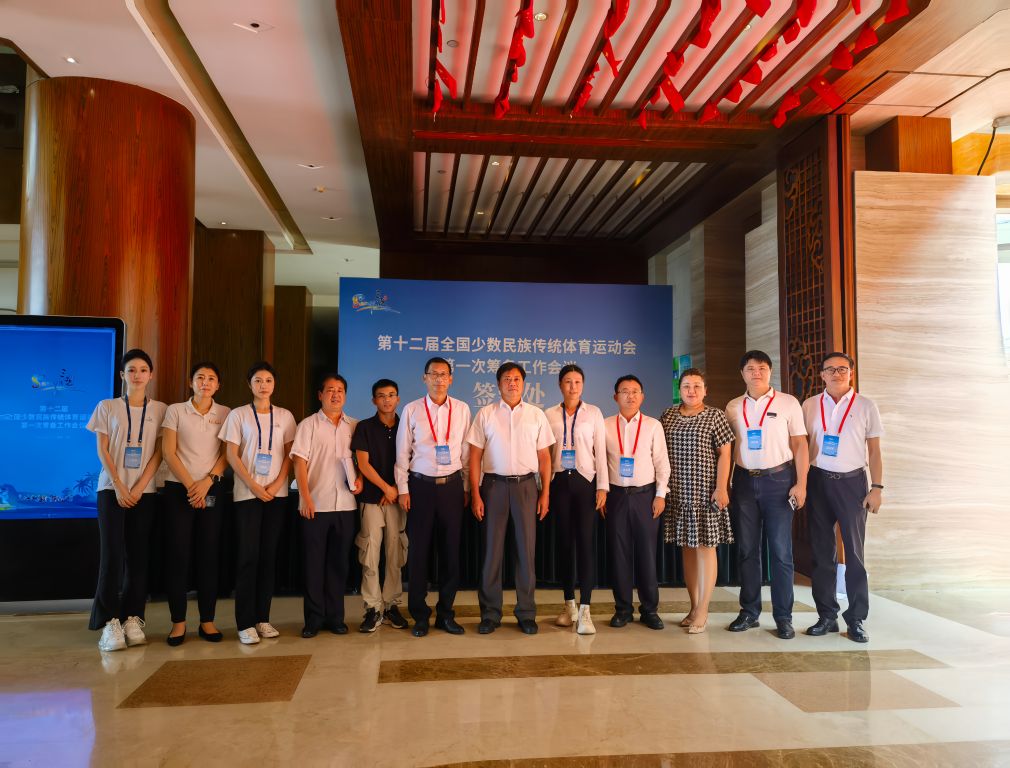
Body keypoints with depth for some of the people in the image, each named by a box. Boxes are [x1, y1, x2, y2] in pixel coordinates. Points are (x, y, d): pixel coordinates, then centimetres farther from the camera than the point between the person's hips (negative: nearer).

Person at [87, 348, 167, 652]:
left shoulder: (159, 410, 5)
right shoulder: (107, 407, 4)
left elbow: (158, 453, 1)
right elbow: (102, 451, -1)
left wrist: (139, 488, -10)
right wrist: (119, 487, -11)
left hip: (145, 492, 1)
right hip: (112, 489, -1)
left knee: (138, 556, 2)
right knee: (112, 555, -7)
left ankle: (132, 619, 8)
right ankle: (110, 622, -3)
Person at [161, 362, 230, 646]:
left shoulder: (225, 414, 7)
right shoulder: (175, 410, 4)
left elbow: (228, 454, 3)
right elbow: (168, 453, -2)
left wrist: (208, 481, -11)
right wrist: (190, 485, -10)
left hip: (211, 490, 1)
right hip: (178, 489, -1)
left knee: (209, 555, 2)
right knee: (177, 554, -2)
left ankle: (207, 620, 10)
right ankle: (178, 622, 7)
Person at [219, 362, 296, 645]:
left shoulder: (285, 416, 9)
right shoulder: (238, 415, 3)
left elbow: (289, 454, 7)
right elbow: (232, 454, -2)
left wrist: (277, 484, -7)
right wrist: (254, 486, -11)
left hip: (277, 493, 3)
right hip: (247, 493, -2)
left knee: (269, 556, 4)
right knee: (247, 556, -5)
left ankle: (262, 618, 11)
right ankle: (245, 623, -1)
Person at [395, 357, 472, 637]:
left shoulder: (462, 409, 4)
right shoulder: (411, 410, 1)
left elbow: (466, 452, 7)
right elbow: (402, 453, 3)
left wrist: (466, 488, 7)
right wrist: (403, 489, 0)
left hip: (452, 485, 1)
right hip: (421, 485, -1)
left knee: (450, 550, 6)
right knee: (419, 551, 3)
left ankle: (446, 612, 20)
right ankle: (419, 614, 17)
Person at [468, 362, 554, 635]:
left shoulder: (536, 415, 7)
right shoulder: (485, 414, 3)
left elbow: (544, 457, 7)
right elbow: (475, 456, 1)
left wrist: (545, 493, 2)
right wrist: (475, 494, -4)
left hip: (526, 484, 1)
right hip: (494, 484, -1)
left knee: (526, 549, 4)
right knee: (492, 549, 4)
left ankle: (526, 612, 17)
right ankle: (490, 613, 15)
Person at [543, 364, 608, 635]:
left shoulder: (594, 413, 4)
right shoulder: (549, 415, 7)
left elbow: (600, 451, 1)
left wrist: (602, 487, -5)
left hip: (585, 481, -1)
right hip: (559, 481, 2)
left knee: (586, 542, -8)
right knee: (564, 542, 7)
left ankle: (584, 610, -5)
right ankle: (569, 604, 18)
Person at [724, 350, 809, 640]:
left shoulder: (788, 403, 1)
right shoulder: (733, 407, 8)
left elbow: (800, 444, 0)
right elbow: (727, 448, 9)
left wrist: (800, 484, -7)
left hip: (778, 479, -3)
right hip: (744, 480, 3)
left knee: (781, 551, 1)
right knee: (747, 550, 8)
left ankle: (783, 617, 11)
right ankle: (749, 612, 19)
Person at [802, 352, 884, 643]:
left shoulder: (865, 406, 2)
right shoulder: (809, 405, 5)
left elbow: (874, 450, 4)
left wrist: (876, 487, -3)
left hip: (852, 481, -1)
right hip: (818, 480, 2)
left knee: (854, 552, 1)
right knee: (822, 551, 7)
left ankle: (856, 619, 11)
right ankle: (827, 616, 17)